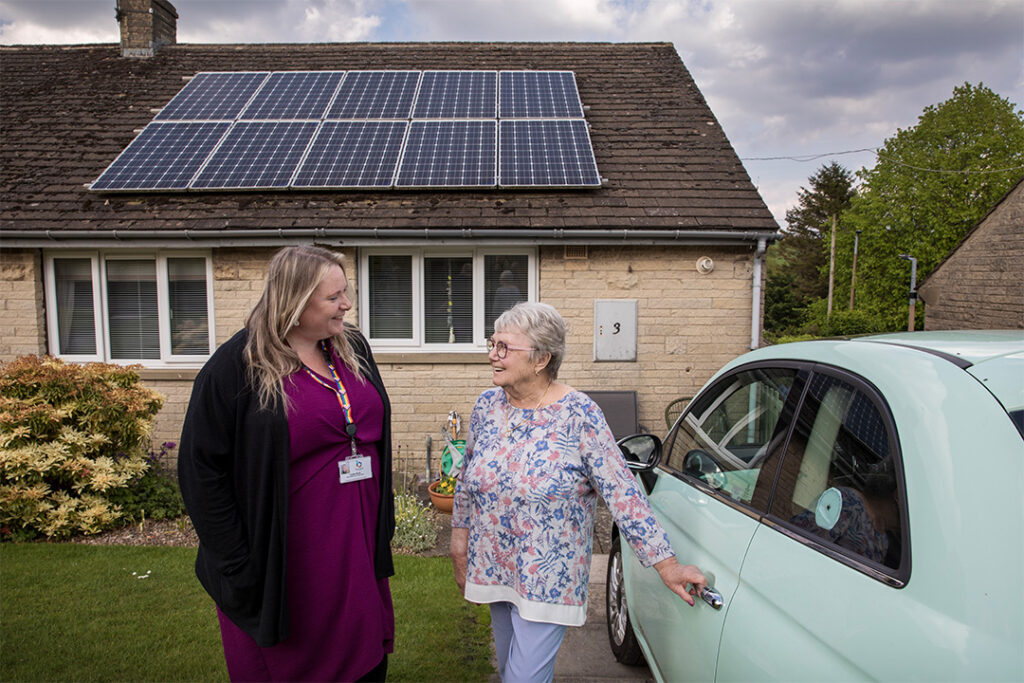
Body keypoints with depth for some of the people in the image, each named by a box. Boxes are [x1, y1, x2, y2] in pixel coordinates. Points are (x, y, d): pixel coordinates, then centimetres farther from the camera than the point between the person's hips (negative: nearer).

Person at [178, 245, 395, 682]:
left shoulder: (353, 347, 4)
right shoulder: (236, 366, -13)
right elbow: (201, 470, -11)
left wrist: (382, 527, 11)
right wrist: (238, 569, -12)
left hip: (358, 554, 5)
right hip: (285, 567, -5)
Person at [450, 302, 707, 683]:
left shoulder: (579, 415, -18)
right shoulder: (487, 405, -2)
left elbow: (623, 494, -17)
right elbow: (467, 477, 11)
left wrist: (667, 565, -17)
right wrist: (460, 539, 12)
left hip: (548, 579, -5)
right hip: (494, 566, 6)